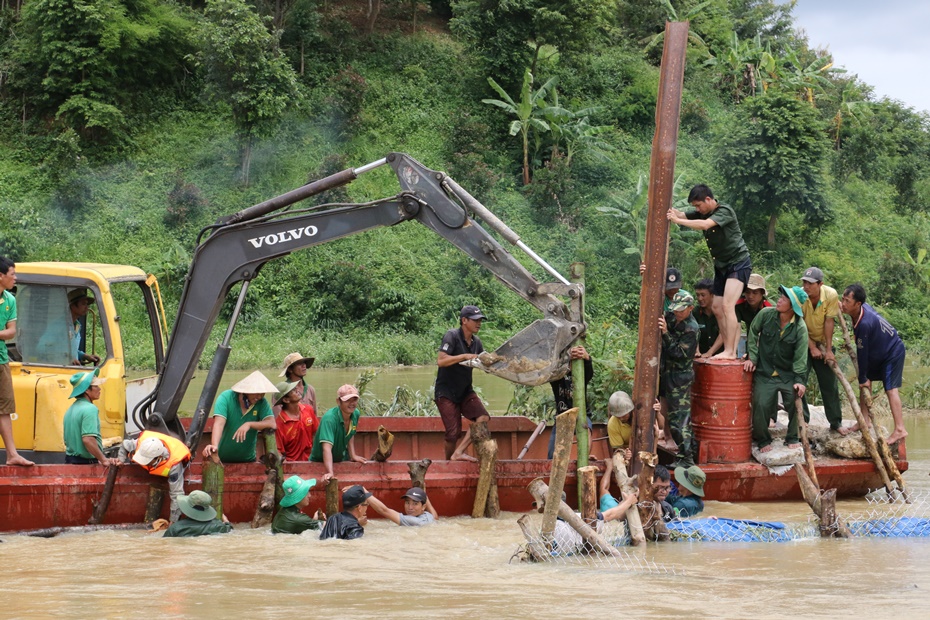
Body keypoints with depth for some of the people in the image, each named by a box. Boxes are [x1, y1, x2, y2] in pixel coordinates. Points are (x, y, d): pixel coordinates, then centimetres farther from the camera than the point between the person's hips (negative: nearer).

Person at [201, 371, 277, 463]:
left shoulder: (261, 403, -7)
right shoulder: (226, 398, -15)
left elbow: (272, 423, -19)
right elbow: (219, 423, -28)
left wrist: (249, 424, -32)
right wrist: (214, 445, -45)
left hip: (247, 459, 3)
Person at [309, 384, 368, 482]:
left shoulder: (356, 414, -9)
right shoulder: (329, 418, -31)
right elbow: (327, 448, -41)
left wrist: (353, 455, 0)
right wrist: (330, 473, -52)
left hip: (342, 461, 6)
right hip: (320, 462, -6)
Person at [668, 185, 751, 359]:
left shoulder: (725, 211, -20)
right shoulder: (702, 213, 3)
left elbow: (704, 225, -35)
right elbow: (682, 215, -7)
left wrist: (678, 221, -33)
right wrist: (670, 211, -28)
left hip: (738, 263, -9)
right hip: (722, 266, 9)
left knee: (727, 305, -20)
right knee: (717, 308, 8)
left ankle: (730, 352, -21)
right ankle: (729, 350, 15)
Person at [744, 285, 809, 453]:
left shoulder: (800, 328, -12)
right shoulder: (766, 314, -9)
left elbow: (800, 356, -11)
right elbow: (753, 333, 5)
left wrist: (799, 380, -18)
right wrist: (752, 357, -2)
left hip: (788, 374, 0)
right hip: (764, 372, 1)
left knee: (796, 400, -17)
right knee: (761, 405, -13)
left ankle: (792, 438, 7)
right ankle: (763, 440, 12)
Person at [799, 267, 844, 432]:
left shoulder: (831, 295, -20)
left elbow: (829, 322, -15)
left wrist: (828, 349, -12)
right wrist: (812, 348, -17)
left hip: (822, 342, 1)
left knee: (830, 384, 4)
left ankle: (836, 422, 13)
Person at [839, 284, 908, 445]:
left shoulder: (865, 324, -37)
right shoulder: (862, 308, -12)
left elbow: (862, 353, -27)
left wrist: (862, 378, -18)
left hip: (893, 353, -10)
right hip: (877, 354, 10)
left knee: (891, 388, -12)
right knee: (865, 381, 8)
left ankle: (900, 429, -13)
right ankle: (864, 419, 13)